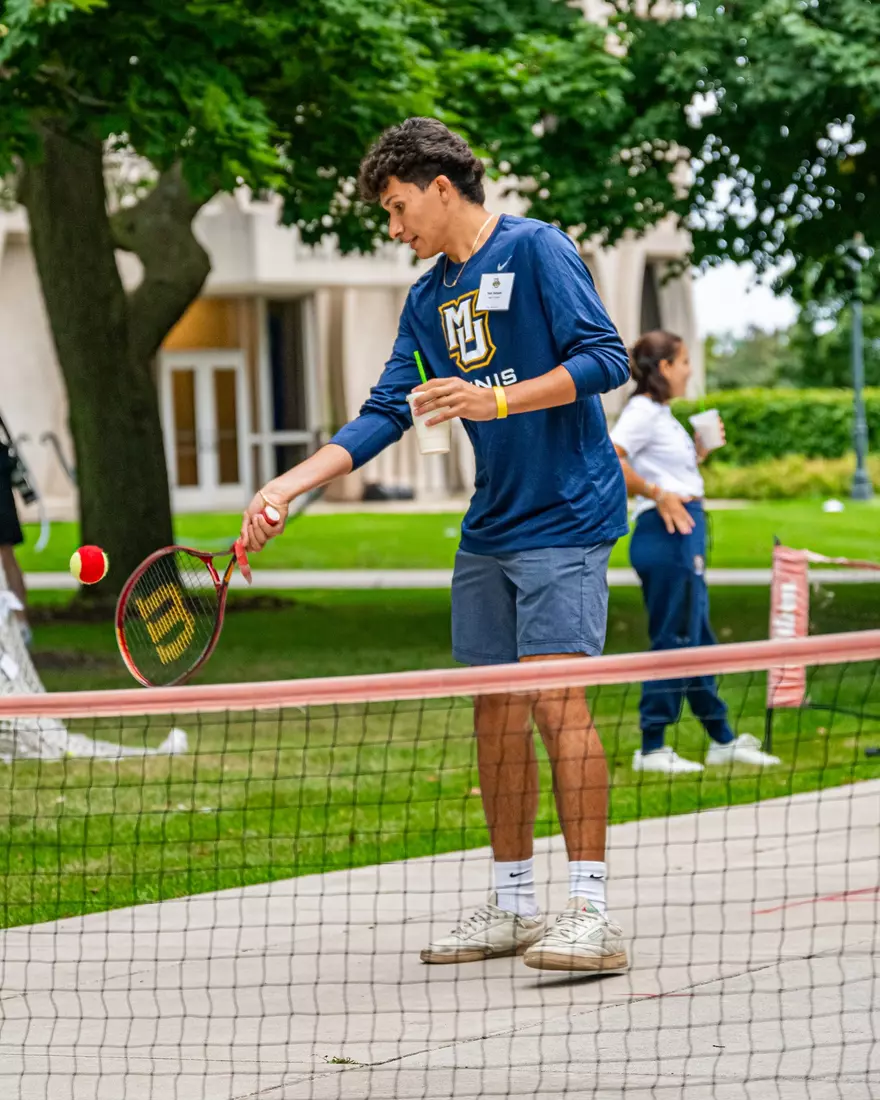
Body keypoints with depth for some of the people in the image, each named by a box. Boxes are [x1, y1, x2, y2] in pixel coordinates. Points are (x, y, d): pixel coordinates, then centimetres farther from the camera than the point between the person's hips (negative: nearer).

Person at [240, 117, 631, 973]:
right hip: (489, 527, 8)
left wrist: (496, 399, -24)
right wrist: (286, 487, 4)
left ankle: (591, 913, -16)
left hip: (564, 516, -8)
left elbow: (605, 359, -15)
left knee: (556, 696, -15)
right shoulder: (428, 300, 14)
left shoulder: (536, 251, -8)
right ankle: (512, 906, 15)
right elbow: (384, 416, 13)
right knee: (495, 707, 7)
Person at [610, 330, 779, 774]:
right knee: (672, 640, -6)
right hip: (665, 537, -10)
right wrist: (657, 495, -23)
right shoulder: (643, 411, -11)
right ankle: (651, 748, -2)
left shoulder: (661, 414, 19)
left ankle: (722, 740, 21)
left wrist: (698, 452, 14)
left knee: (696, 638, 14)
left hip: (684, 538, 10)